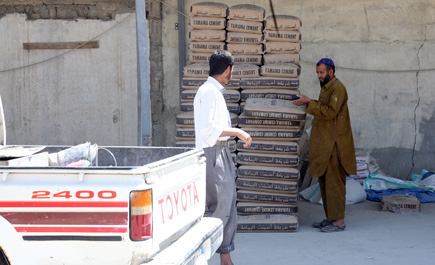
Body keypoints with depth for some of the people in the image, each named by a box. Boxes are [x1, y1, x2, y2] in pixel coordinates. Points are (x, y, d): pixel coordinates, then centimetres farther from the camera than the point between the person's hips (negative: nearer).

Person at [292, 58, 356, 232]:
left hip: (334, 144, -10)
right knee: (324, 181, 12)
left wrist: (310, 103, -20)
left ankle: (339, 221, -4)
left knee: (334, 182, -8)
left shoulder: (337, 88, -12)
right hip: (325, 143, 10)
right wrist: (308, 104, 8)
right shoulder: (326, 88, 18)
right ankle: (330, 218, 18)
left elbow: (330, 112, -22)